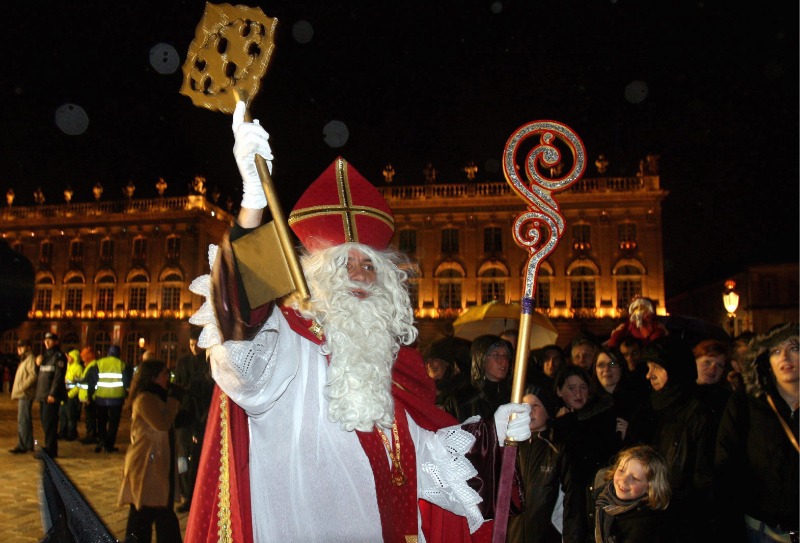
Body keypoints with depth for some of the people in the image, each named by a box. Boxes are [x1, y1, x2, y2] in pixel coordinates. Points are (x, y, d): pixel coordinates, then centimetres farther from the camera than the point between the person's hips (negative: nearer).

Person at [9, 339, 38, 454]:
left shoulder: (30, 359, -9)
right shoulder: (24, 359, 22)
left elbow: (33, 375, -21)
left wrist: (22, 388, -22)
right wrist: (17, 390, 14)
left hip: (25, 394, -10)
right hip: (22, 395, 10)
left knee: (22, 421, -11)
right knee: (26, 420, 13)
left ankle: (22, 446, -11)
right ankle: (29, 444, 19)